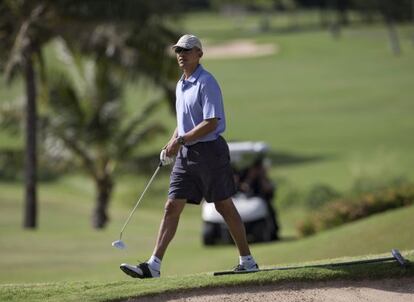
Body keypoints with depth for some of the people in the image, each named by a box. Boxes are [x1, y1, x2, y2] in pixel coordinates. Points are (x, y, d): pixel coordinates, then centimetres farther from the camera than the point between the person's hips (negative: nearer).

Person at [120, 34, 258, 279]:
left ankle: (247, 260, 11)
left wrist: (181, 140, -19)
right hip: (186, 155, 8)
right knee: (172, 207, 0)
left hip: (209, 150, -8)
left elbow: (211, 123, -20)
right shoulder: (180, 86, 15)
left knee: (225, 206, 0)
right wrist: (172, 144, 10)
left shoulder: (206, 83, -13)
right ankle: (154, 265, -5)